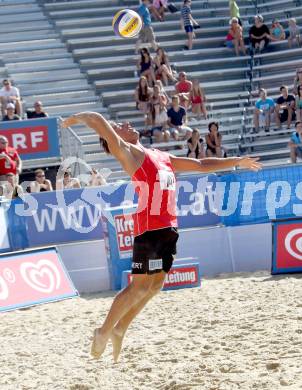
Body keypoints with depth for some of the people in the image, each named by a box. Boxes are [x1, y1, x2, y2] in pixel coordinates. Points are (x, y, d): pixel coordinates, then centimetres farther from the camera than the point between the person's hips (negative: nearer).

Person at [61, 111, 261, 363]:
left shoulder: (162, 157, 24)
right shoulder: (127, 152, 1)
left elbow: (201, 165, 30)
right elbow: (99, 121, -9)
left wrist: (236, 161, 30)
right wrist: (77, 118, 8)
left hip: (169, 226, 8)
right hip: (149, 226, -8)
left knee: (156, 285, 8)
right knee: (140, 285, -9)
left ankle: (120, 329, 20)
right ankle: (104, 332, 3)